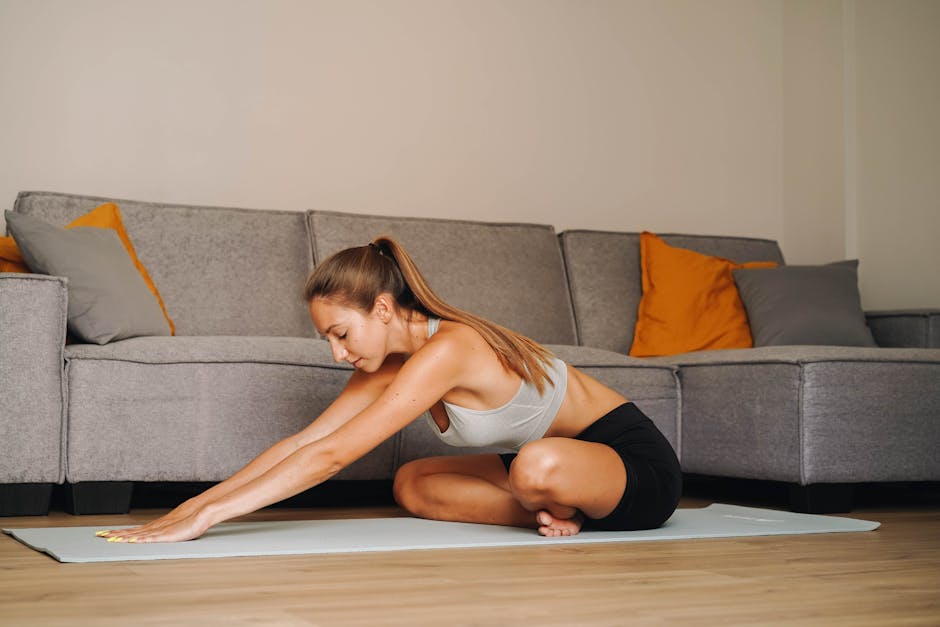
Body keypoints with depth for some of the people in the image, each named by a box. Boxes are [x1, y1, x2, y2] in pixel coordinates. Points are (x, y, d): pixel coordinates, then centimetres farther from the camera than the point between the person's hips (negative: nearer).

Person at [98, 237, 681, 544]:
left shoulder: (446, 350, -30)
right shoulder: (389, 363, -2)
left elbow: (330, 456, -34)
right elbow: (302, 441, -3)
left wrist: (208, 516, -34)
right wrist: (196, 503, -11)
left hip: (641, 464, -8)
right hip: (569, 460, 8)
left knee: (540, 467, -41)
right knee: (412, 485, 2)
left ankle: (562, 511, -7)